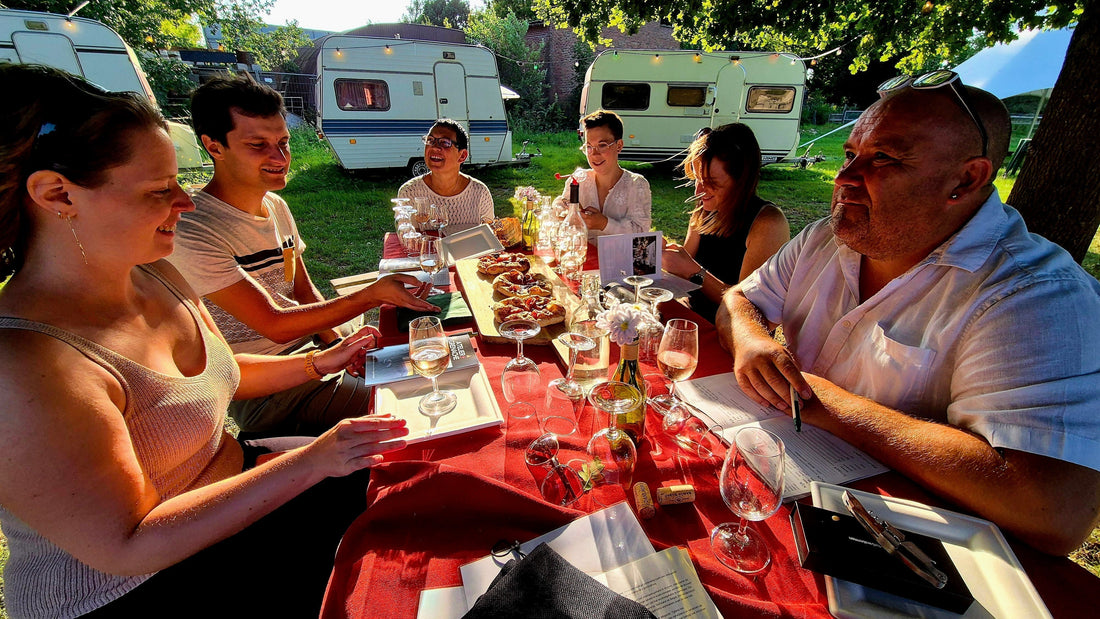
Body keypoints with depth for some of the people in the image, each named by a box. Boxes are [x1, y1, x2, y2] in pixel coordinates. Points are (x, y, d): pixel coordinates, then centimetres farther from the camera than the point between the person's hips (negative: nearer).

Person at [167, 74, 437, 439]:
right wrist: (374, 294, -32)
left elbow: (305, 292, 8)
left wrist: (339, 342, -8)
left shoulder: (276, 205, 6)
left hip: (310, 343, 8)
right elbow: (275, 325, -25)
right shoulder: (193, 234, -21)